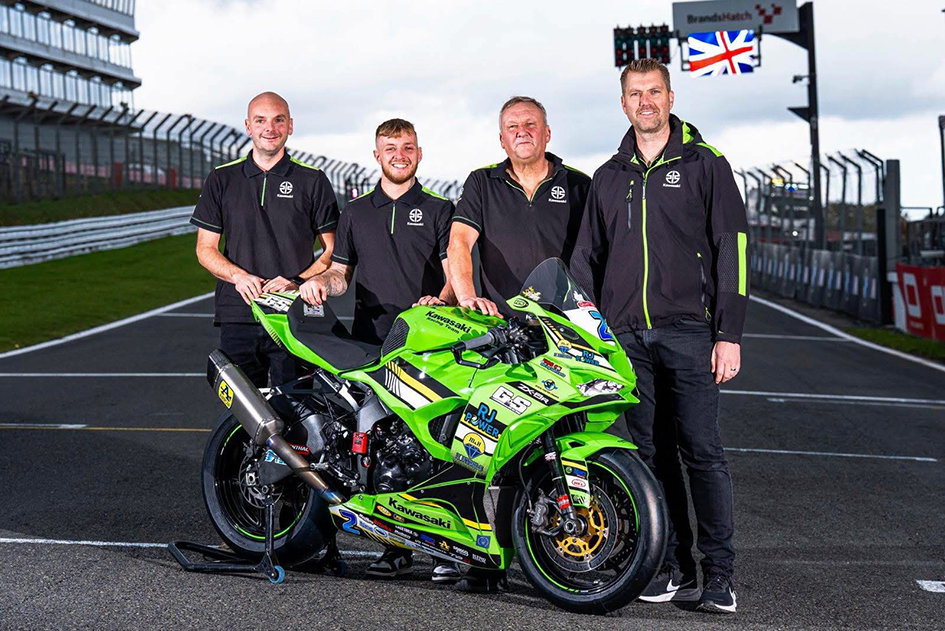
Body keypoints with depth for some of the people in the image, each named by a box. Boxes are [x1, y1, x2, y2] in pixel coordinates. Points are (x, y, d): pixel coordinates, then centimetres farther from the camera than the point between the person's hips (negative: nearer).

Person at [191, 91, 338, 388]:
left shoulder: (313, 180, 7)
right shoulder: (222, 179, 11)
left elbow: (332, 249, 7)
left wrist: (297, 282, -11)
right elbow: (205, 248, 11)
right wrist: (238, 276, -9)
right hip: (238, 316, 2)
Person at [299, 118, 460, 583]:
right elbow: (341, 272, 23)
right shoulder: (355, 213, 21)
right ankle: (396, 545, 7)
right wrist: (321, 282, 0)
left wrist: (441, 301, -19)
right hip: (370, 344, 3)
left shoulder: (439, 210, 12)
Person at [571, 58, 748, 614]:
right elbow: (588, 257, 22)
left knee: (702, 451, -7)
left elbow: (733, 249, 0)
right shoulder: (609, 177, 18)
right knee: (654, 454, 5)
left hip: (689, 332, -4)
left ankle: (720, 573, -2)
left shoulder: (705, 164, 4)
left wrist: (729, 333, -8)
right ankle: (676, 569, 12)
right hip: (627, 336, 4)